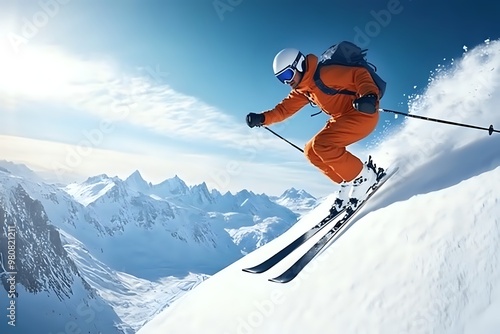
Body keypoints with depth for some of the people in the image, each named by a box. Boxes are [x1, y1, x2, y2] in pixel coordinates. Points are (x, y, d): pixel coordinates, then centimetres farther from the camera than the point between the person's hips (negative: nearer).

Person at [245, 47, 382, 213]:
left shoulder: (324, 74, -19)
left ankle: (364, 177, -11)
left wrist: (369, 95, -41)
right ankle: (348, 184, 7)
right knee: (311, 151, 5)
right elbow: (284, 108, 11)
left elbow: (360, 74, -22)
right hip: (342, 118, 10)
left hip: (363, 113, -10)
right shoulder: (302, 90, 8)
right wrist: (262, 118, -4)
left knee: (321, 144, -24)